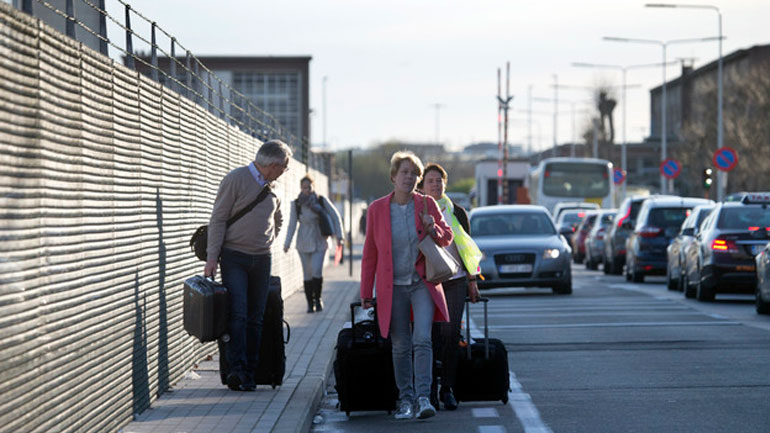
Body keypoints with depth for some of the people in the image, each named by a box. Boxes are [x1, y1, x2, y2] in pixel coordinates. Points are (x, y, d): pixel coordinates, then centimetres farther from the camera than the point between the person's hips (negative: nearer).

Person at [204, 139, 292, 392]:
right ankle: (236, 368, -19)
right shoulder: (236, 179, -6)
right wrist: (212, 256, -13)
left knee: (255, 318, 3)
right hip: (234, 258, -6)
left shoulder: (271, 188, 14)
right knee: (237, 314, -15)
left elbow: (277, 220, 33)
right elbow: (218, 219, -8)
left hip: (262, 260, 6)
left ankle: (249, 375, 4)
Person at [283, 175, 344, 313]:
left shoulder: (322, 200, -4)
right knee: (307, 274, 0)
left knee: (317, 271, -15)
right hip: (304, 243, 1)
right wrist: (287, 243, -3)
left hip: (320, 242, -1)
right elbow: (292, 224, 1)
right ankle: (310, 304, 9)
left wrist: (339, 235, -4)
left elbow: (335, 216, 1)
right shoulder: (296, 204, -2)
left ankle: (318, 299, 2)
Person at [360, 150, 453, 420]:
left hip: (422, 283, -1)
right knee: (400, 346, 5)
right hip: (392, 287, 1)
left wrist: (432, 228, -14)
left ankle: (423, 397, -16)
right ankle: (405, 399, 15)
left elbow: (447, 238, 10)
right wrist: (366, 293, 5)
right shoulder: (377, 209, -1)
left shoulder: (427, 204, 0)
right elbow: (369, 254, 4)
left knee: (422, 339, -16)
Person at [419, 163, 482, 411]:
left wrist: (472, 282, 9)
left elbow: (468, 249, 13)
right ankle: (430, 389, 6)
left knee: (450, 333, -10)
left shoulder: (458, 213, 9)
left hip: (455, 281, 0)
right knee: (431, 337, -3)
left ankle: (447, 388, -1)